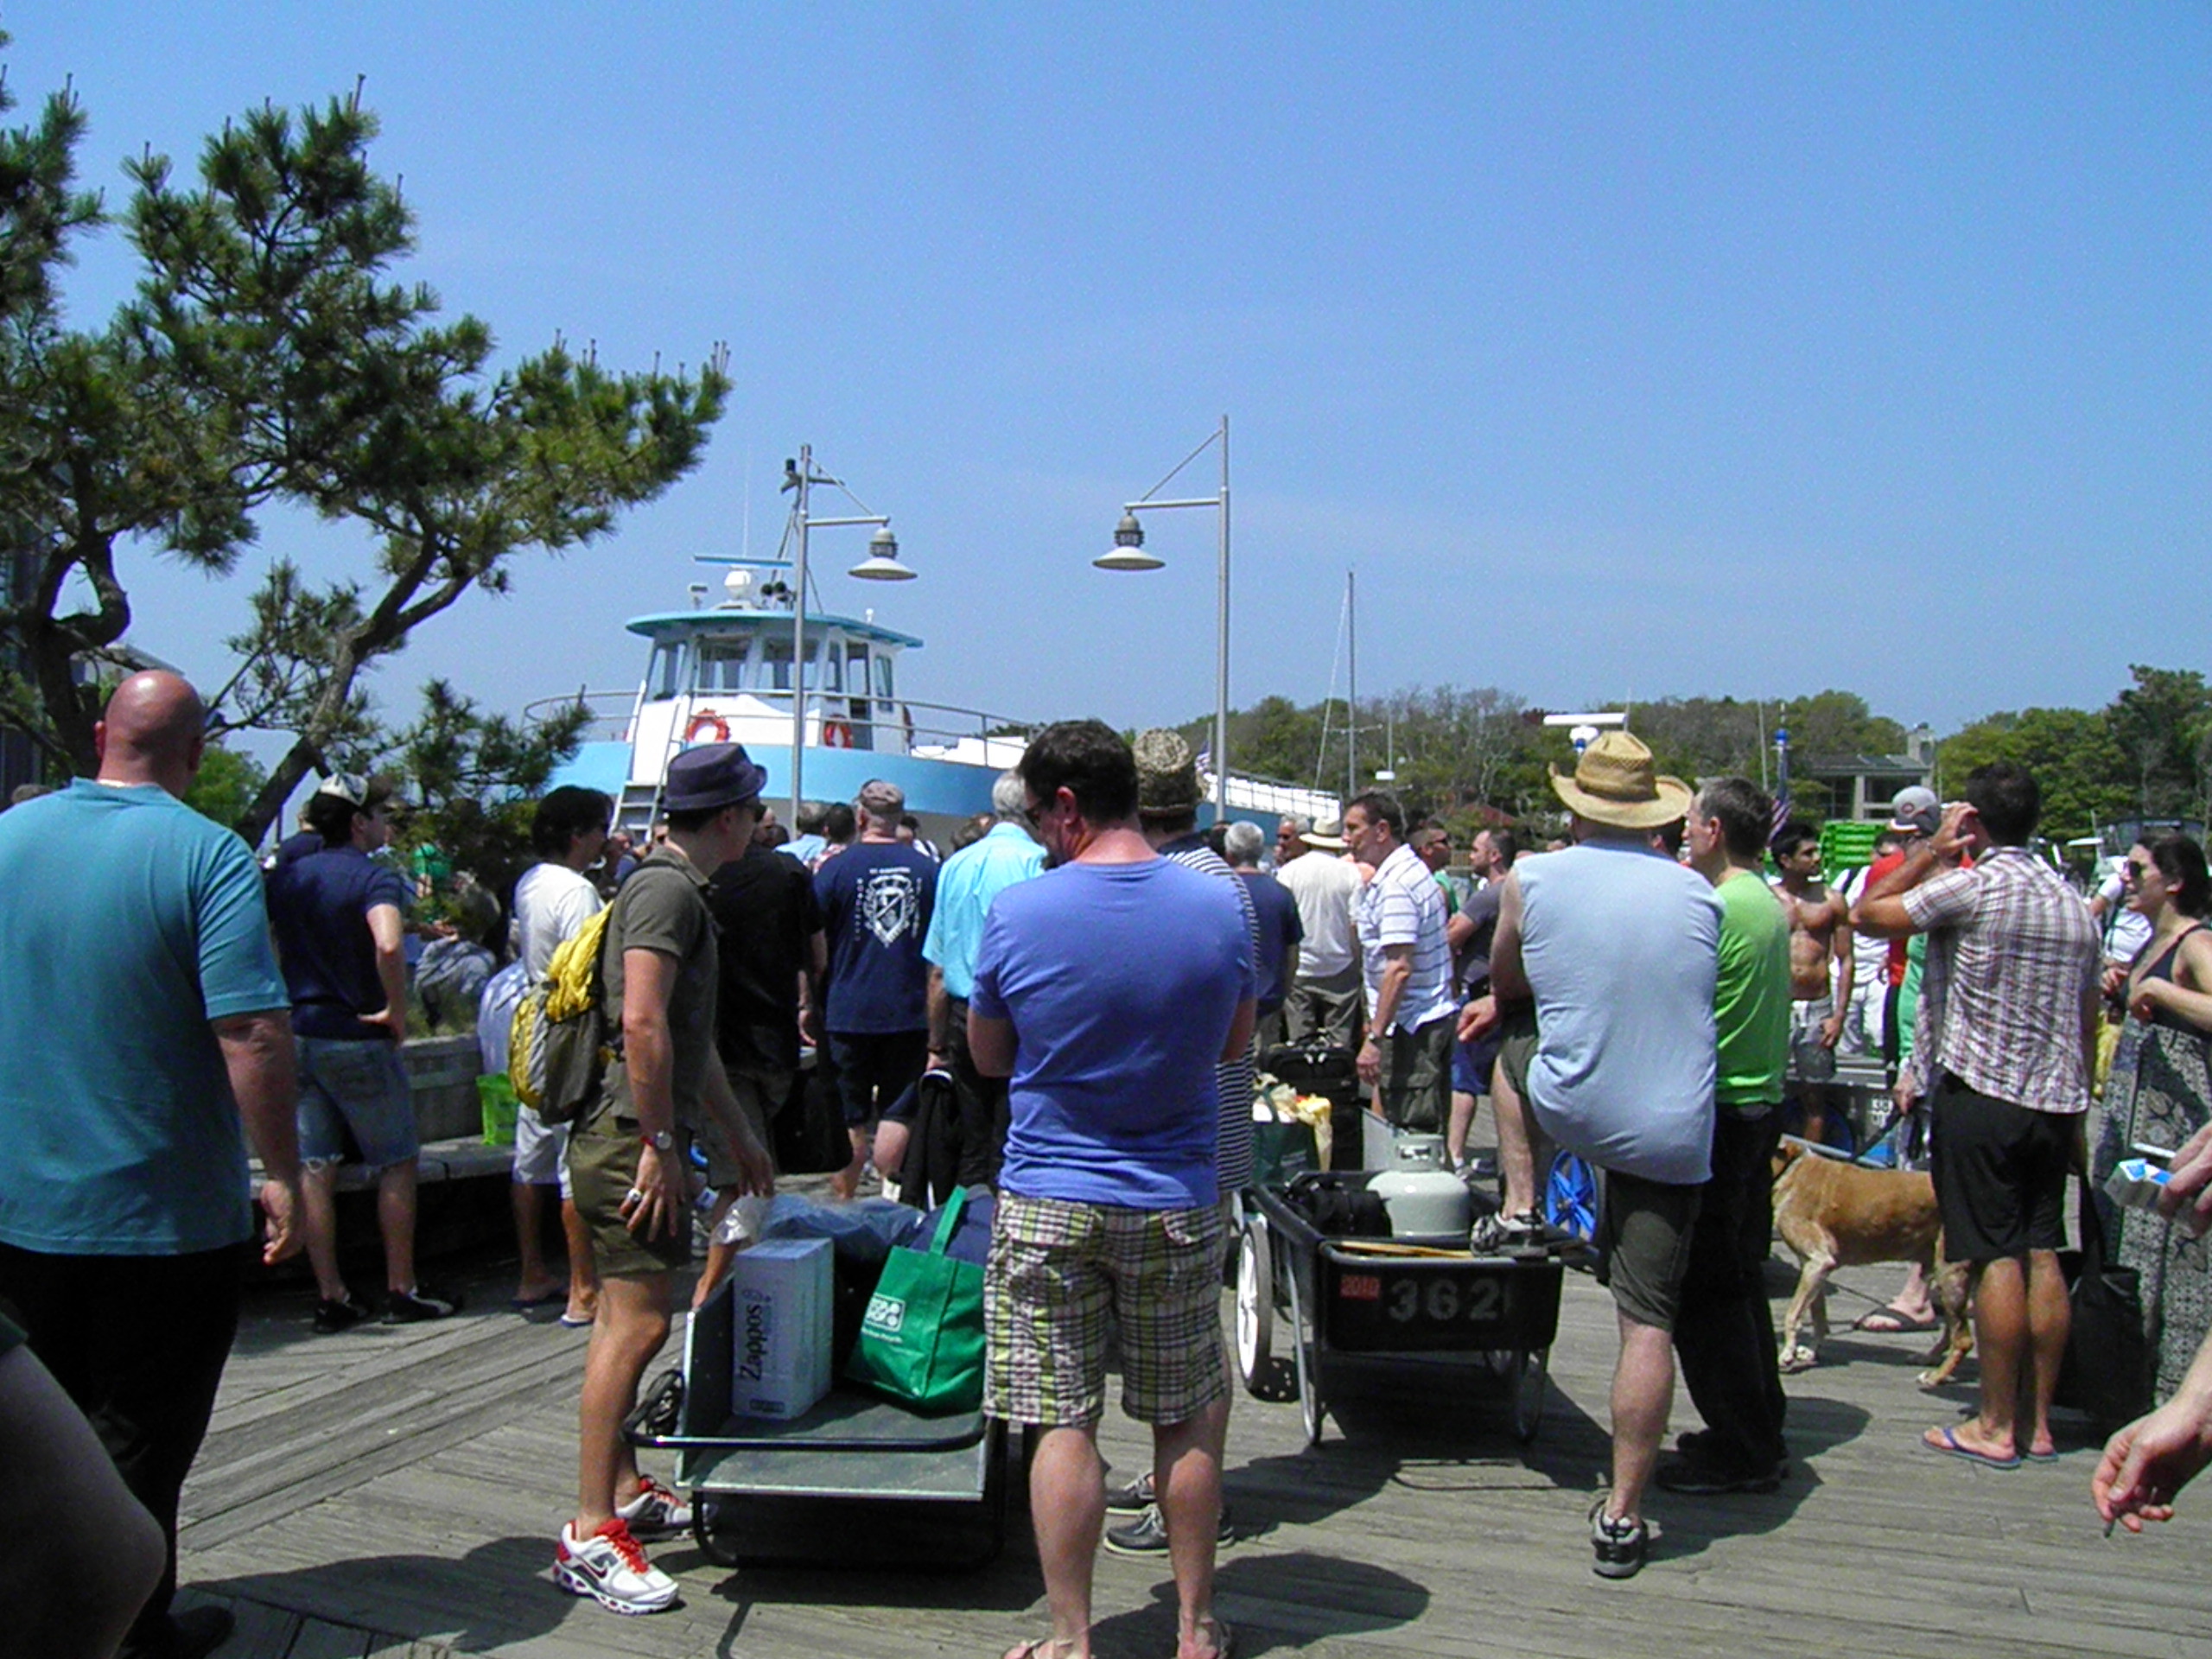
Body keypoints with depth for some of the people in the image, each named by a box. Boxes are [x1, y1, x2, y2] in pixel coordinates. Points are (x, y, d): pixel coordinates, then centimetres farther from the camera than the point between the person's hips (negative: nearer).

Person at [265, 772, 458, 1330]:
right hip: (357, 1039, -6)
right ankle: (402, 1291, 11)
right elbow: (388, 946, -31)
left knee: (314, 1171, 8)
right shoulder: (375, 876, -13)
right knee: (397, 1164, 7)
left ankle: (331, 1297, 12)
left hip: (296, 1037, 6)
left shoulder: (286, 877, 8)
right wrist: (397, 1011, -20)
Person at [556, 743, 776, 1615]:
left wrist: (739, 1135, 30)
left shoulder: (677, 888, 20)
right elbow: (643, 1024, -24)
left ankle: (626, 1488, 27)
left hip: (642, 1140, 11)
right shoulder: (667, 889, -13)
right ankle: (589, 1535, -8)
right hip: (633, 1138, -11)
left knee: (627, 1319, 16)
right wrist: (660, 1143, -21)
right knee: (637, 1322, -11)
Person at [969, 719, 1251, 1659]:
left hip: (1047, 1201, -2)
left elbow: (987, 1056, 1)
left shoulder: (1018, 913, -12)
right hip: (1178, 1201, 2)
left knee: (1063, 1423, 6)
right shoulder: (1219, 906, -5)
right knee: (1186, 1422, 14)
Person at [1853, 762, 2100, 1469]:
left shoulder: (1972, 886, -11)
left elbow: (1867, 915, -5)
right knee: (2042, 1256, 8)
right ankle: (2037, 1421, 14)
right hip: (2055, 1098, 7)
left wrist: (1933, 849, 0)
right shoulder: (2072, 899, 12)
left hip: (1982, 1092, -6)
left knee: (1997, 1258, -4)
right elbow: (2089, 1015, 16)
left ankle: (1996, 1427, 2)